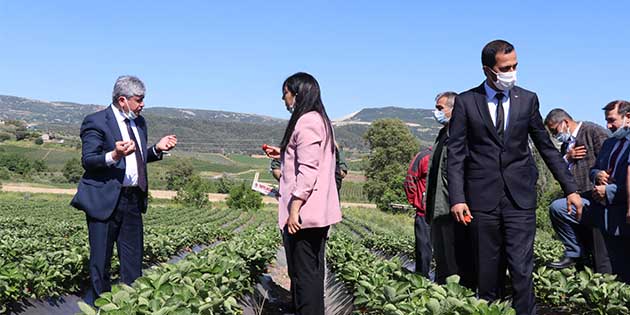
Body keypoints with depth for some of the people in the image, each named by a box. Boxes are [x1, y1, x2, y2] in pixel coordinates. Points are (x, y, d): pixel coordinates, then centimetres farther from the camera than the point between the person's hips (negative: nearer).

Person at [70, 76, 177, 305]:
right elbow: (88, 160, -14)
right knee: (101, 262, 2)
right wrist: (113, 156, -31)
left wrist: (157, 149, 6)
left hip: (133, 200, 7)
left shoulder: (139, 122, 16)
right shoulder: (96, 122, -8)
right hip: (104, 200, -6)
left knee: (133, 264, 8)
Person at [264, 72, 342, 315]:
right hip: (318, 211, 10)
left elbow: (308, 170, -21)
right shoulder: (320, 120, 17)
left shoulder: (306, 122, -14)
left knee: (304, 274, -6)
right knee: (312, 271, 14)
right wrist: (282, 154, 22)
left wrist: (294, 210, -22)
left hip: (304, 213, -10)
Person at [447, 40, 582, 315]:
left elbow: (546, 147, 12)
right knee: (487, 270, 7)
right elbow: (456, 154, -1)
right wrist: (457, 198, -11)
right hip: (482, 197, -1)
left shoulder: (527, 99, 7)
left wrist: (570, 188, 9)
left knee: (522, 268, -5)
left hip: (520, 196, 1)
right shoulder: (465, 102, 2)